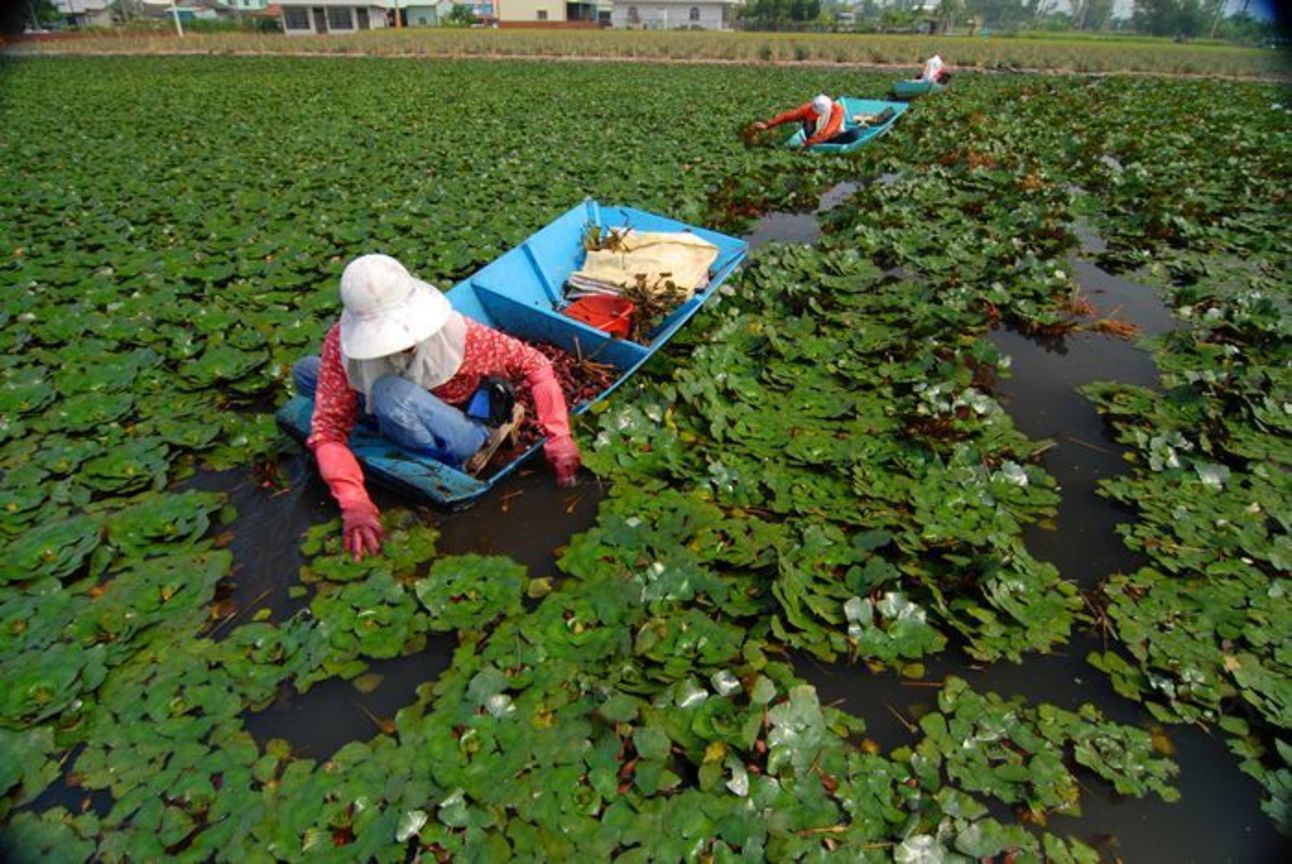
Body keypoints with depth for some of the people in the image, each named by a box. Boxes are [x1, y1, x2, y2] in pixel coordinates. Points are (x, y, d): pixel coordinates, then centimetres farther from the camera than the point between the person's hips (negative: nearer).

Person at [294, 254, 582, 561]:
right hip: (393, 421, 4)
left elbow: (532, 363, -20)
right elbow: (329, 427, -22)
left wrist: (558, 436, -27)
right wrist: (354, 503, -36)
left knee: (389, 392, -35)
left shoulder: (453, 332, -27)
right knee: (305, 371, -7)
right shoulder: (341, 343, -22)